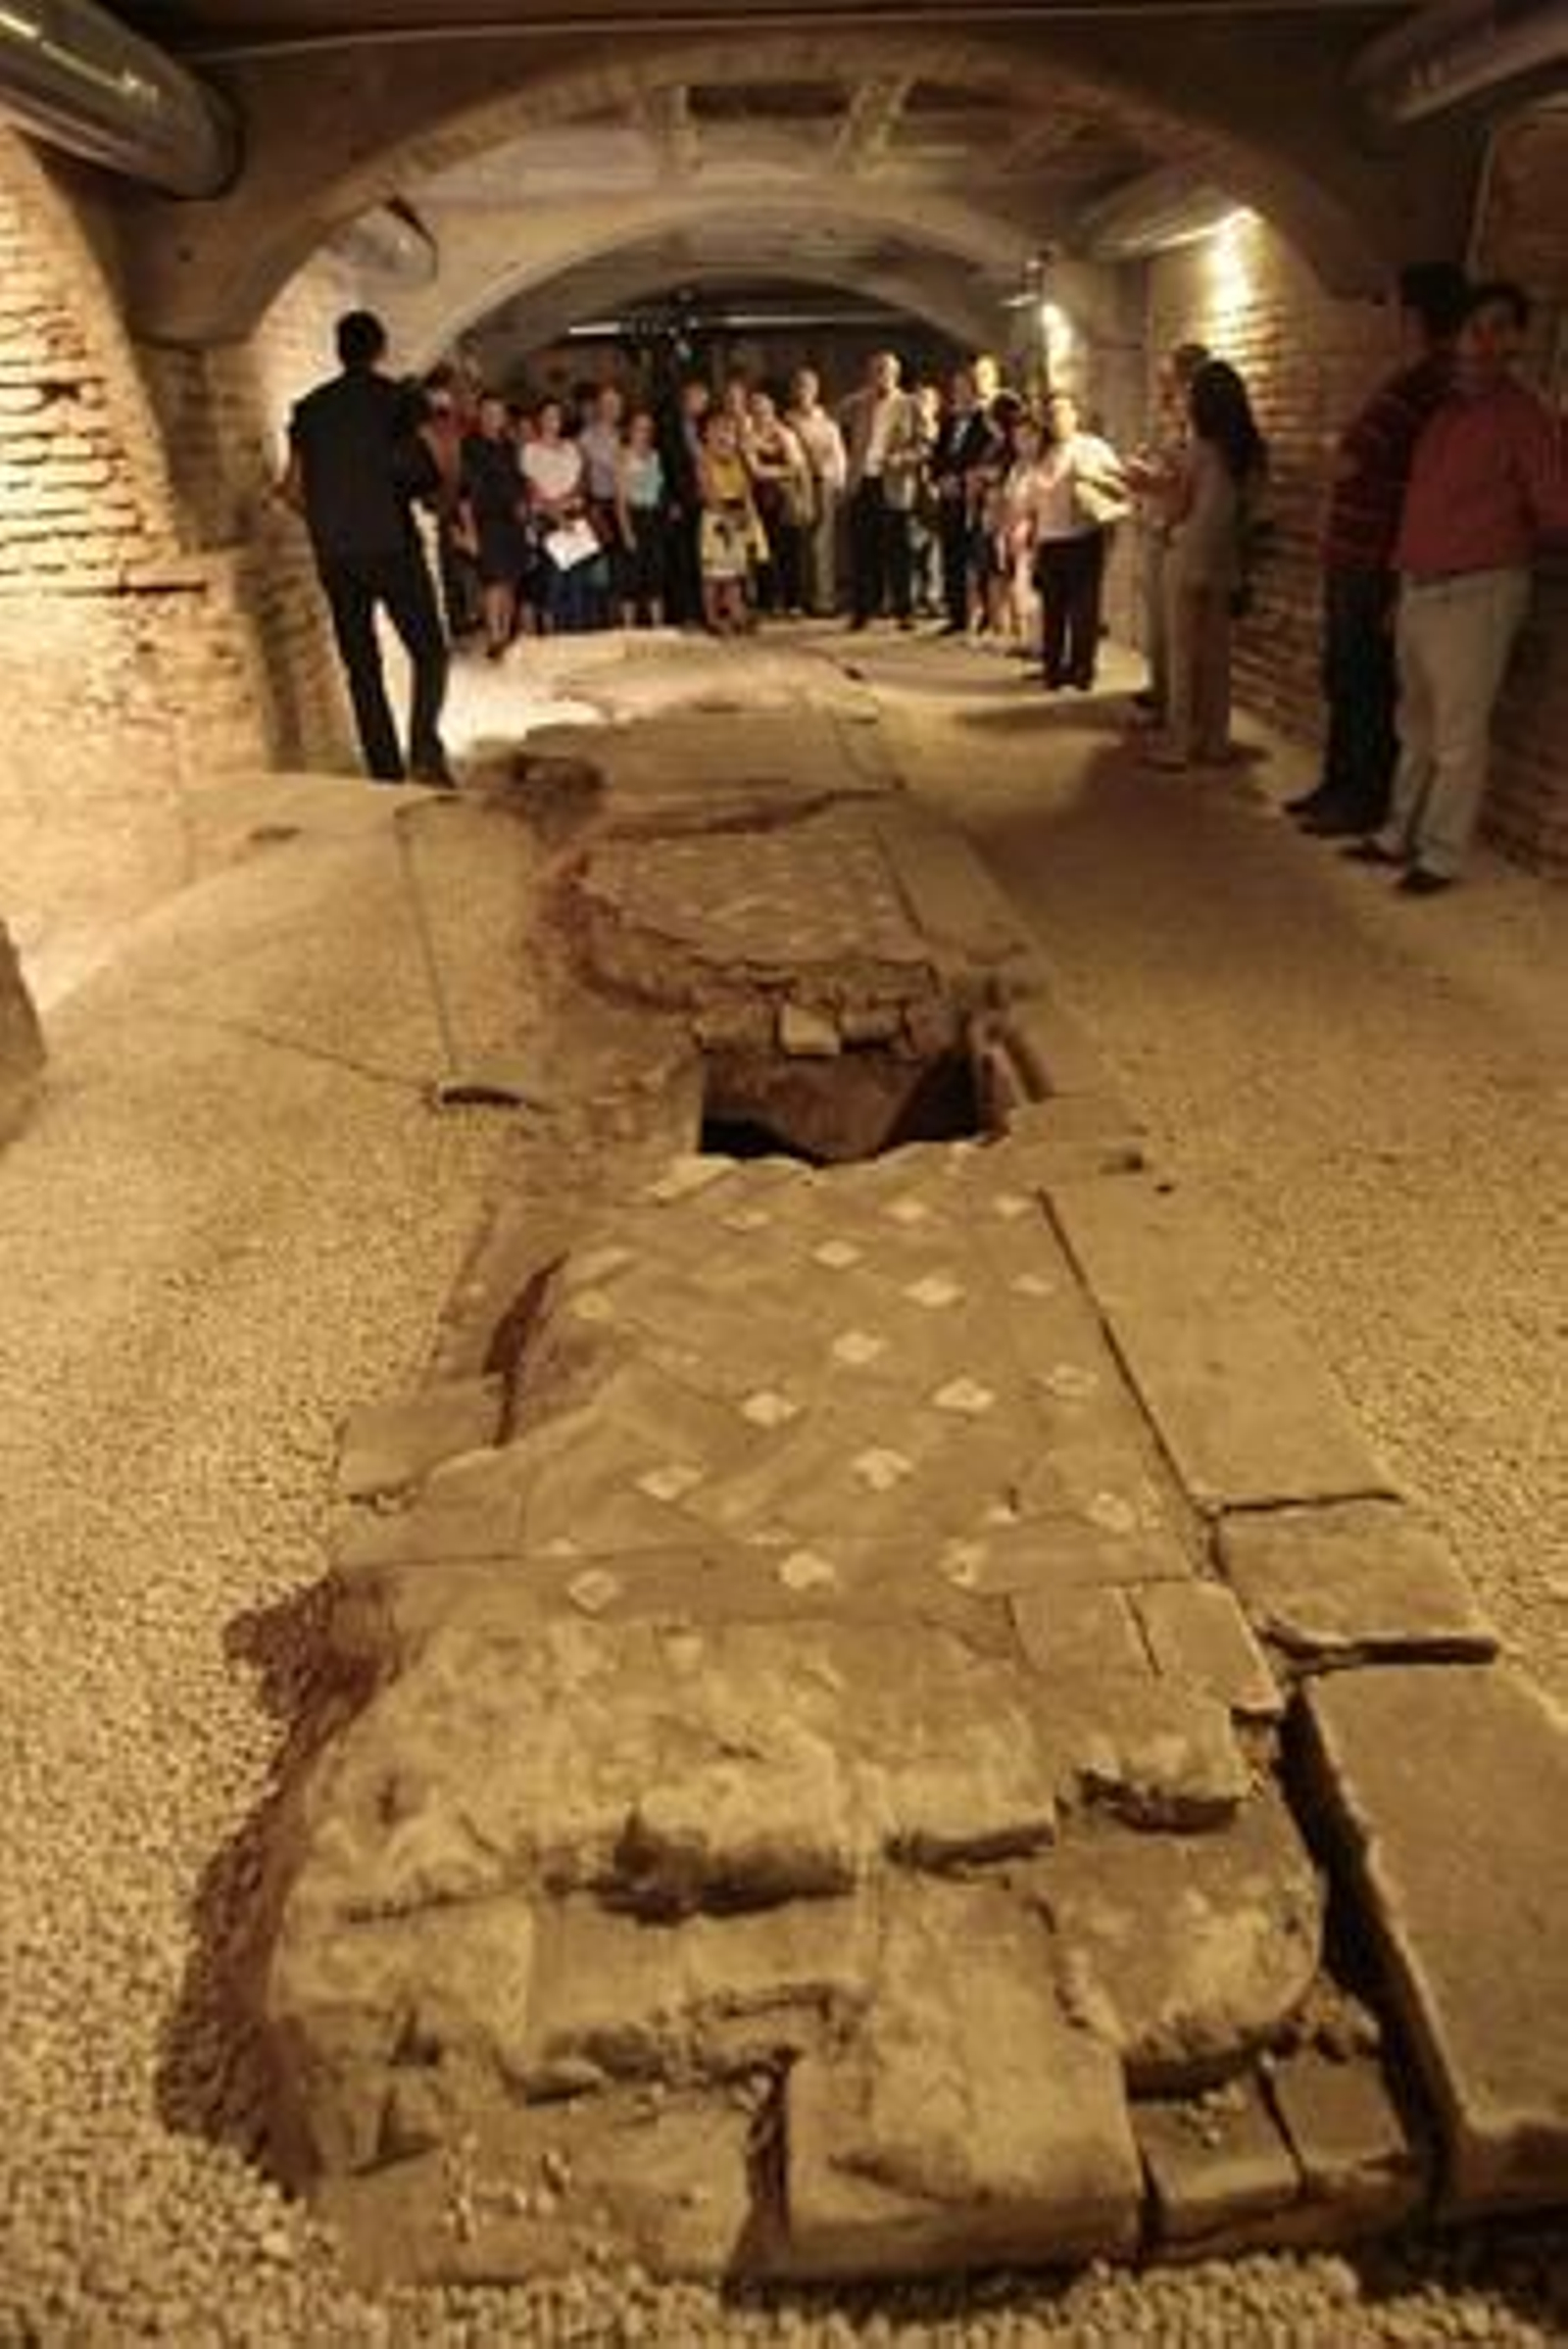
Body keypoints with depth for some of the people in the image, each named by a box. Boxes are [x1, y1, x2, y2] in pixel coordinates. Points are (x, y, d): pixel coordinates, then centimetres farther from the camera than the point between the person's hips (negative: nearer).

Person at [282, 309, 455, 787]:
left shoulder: (309, 410, 13)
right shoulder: (399, 398, 2)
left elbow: (293, 489, 12)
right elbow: (444, 463, -8)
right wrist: (444, 494, 11)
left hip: (334, 556, 4)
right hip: (391, 547, -3)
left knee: (362, 666, 9)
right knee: (429, 652, 4)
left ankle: (386, 772, 6)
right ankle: (425, 749, -18)